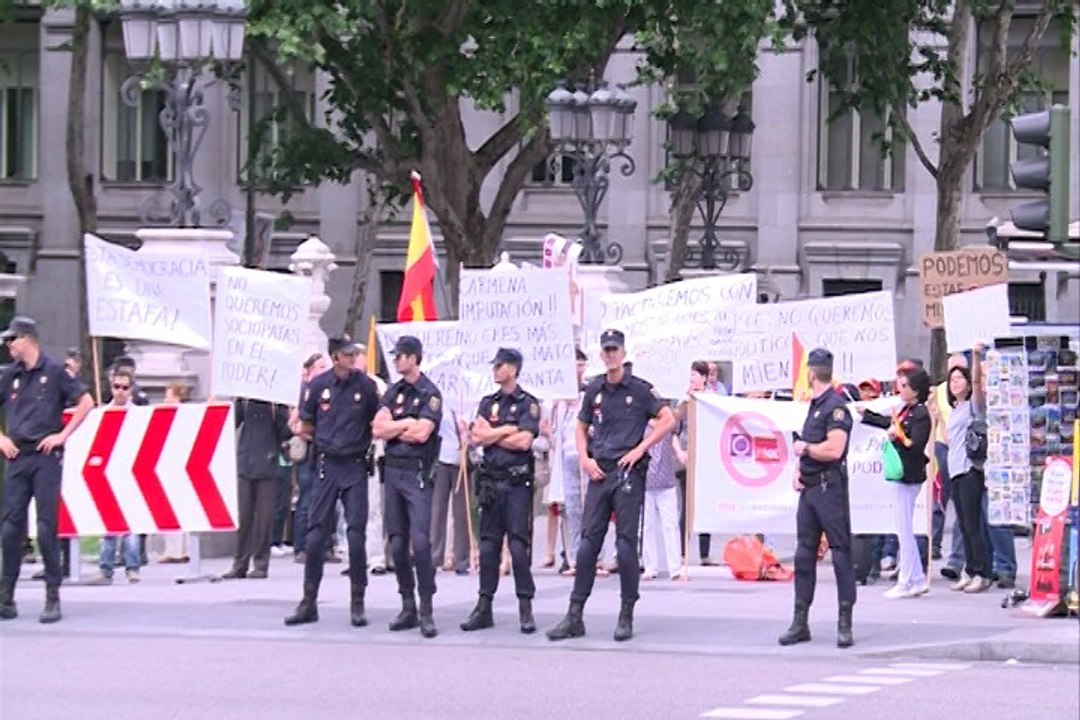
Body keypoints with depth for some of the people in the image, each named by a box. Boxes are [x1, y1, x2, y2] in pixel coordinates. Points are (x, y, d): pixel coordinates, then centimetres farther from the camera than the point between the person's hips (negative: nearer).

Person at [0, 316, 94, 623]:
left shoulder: (54, 371, -1)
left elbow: (86, 402, 0)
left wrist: (63, 435, -5)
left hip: (46, 457, -4)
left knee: (46, 527, -6)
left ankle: (53, 597, -1)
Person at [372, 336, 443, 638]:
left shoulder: (430, 394, -4)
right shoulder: (393, 392, 14)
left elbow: (422, 433, -15)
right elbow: (379, 429, 4)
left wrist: (393, 428, -2)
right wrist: (407, 423, -6)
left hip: (418, 473, -6)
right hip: (393, 470, 6)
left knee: (420, 542, -13)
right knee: (397, 543, 7)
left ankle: (426, 611, -10)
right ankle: (407, 607, 13)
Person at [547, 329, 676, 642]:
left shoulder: (639, 389, -1)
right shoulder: (594, 390, 12)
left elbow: (668, 420, -4)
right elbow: (581, 428, 23)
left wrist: (639, 449, -10)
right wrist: (585, 459, 6)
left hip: (628, 472, -4)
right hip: (599, 472, 4)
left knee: (626, 544, -3)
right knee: (588, 543, 2)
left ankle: (626, 616, 4)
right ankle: (574, 616, 3)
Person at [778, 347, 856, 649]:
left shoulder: (836, 407, -11)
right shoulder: (814, 406, 18)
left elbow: (833, 449, -23)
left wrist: (804, 448, -8)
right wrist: (797, 473, 7)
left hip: (830, 488, -9)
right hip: (809, 488, 9)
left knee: (841, 553, -5)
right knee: (804, 554, 8)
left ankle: (845, 624, -4)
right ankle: (800, 622, 12)